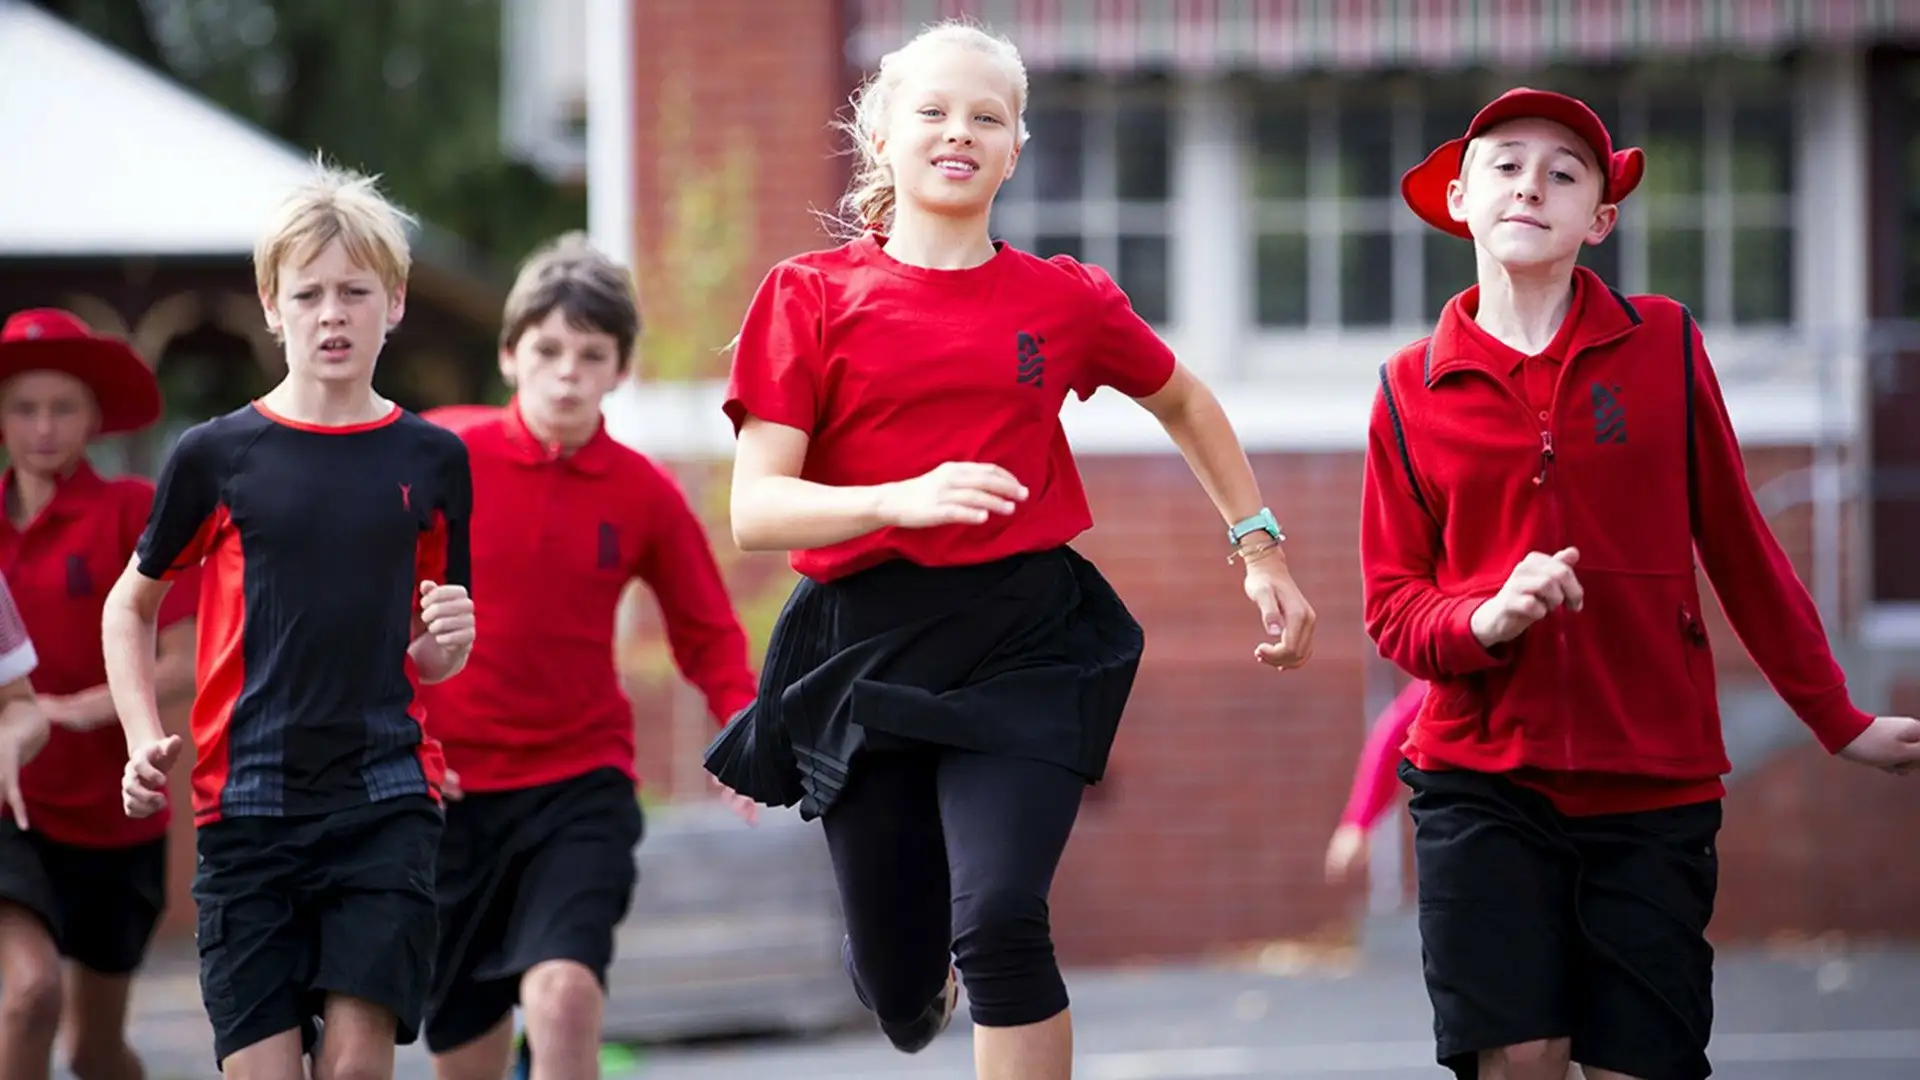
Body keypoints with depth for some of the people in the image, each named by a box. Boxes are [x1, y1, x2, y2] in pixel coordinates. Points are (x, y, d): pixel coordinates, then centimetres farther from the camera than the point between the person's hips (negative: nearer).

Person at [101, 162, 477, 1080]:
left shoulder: (431, 461, 6)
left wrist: (447, 645, -7)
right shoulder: (217, 455, 2)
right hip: (249, 798, 0)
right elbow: (131, 606, 15)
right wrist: (143, 740, 2)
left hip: (386, 799, 1)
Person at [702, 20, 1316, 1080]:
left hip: (1023, 642, 0)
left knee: (998, 918, -24)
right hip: (865, 647, 0)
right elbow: (754, 509, -9)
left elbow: (1184, 404, 26)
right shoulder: (814, 295, 0)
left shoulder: (1064, 299, 5)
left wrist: (1259, 550, 21)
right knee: (899, 987, 9)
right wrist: (903, 497, -25)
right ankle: (919, 979, 48)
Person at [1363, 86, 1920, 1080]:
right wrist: (1486, 617, -16)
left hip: (1654, 783, 0)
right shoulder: (1413, 390, 3)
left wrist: (1839, 723, 12)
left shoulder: (1664, 347, 2)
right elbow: (1392, 606, 5)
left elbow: (1739, 548, 8)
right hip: (1481, 784, 0)